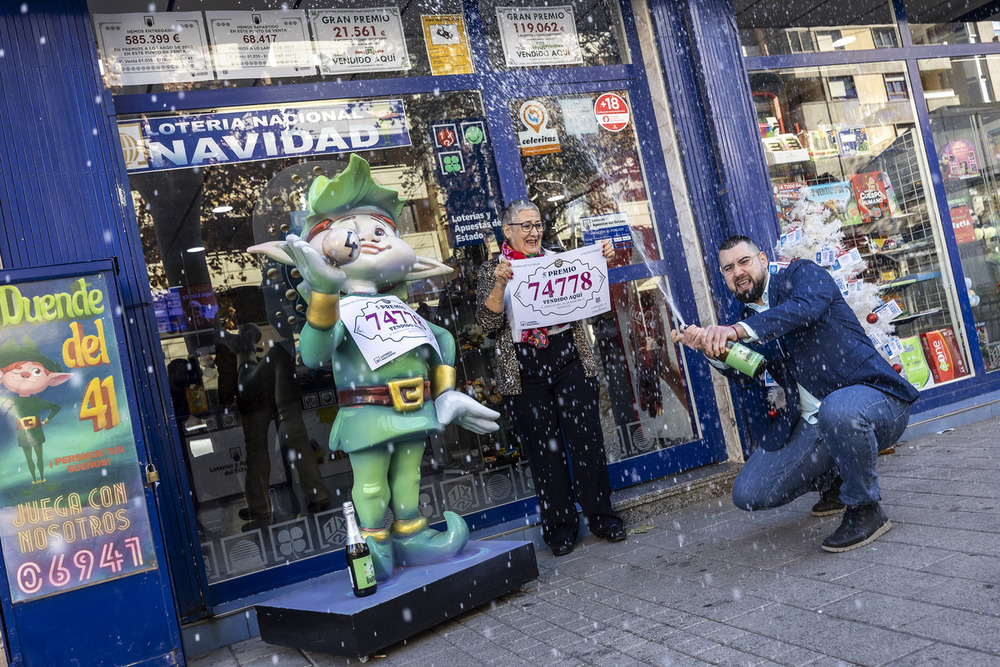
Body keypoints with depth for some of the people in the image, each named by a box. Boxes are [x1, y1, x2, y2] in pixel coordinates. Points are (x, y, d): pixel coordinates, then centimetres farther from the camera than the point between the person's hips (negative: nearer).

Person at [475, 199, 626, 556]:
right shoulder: (492, 270, 4)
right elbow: (488, 322, -8)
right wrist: (500, 284, -23)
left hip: (571, 362, 2)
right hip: (524, 372, -2)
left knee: (586, 438, 2)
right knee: (543, 447, 3)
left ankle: (600, 515, 16)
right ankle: (560, 524, 15)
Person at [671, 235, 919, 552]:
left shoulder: (803, 274, -3)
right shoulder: (750, 318, 14)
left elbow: (805, 308, -26)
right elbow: (745, 372, 3)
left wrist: (738, 330, -39)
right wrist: (709, 347, -15)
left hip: (875, 398, -7)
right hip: (813, 426, 7)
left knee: (837, 409, -43)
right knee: (748, 494, -1)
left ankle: (865, 509, -16)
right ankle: (834, 481, 25)